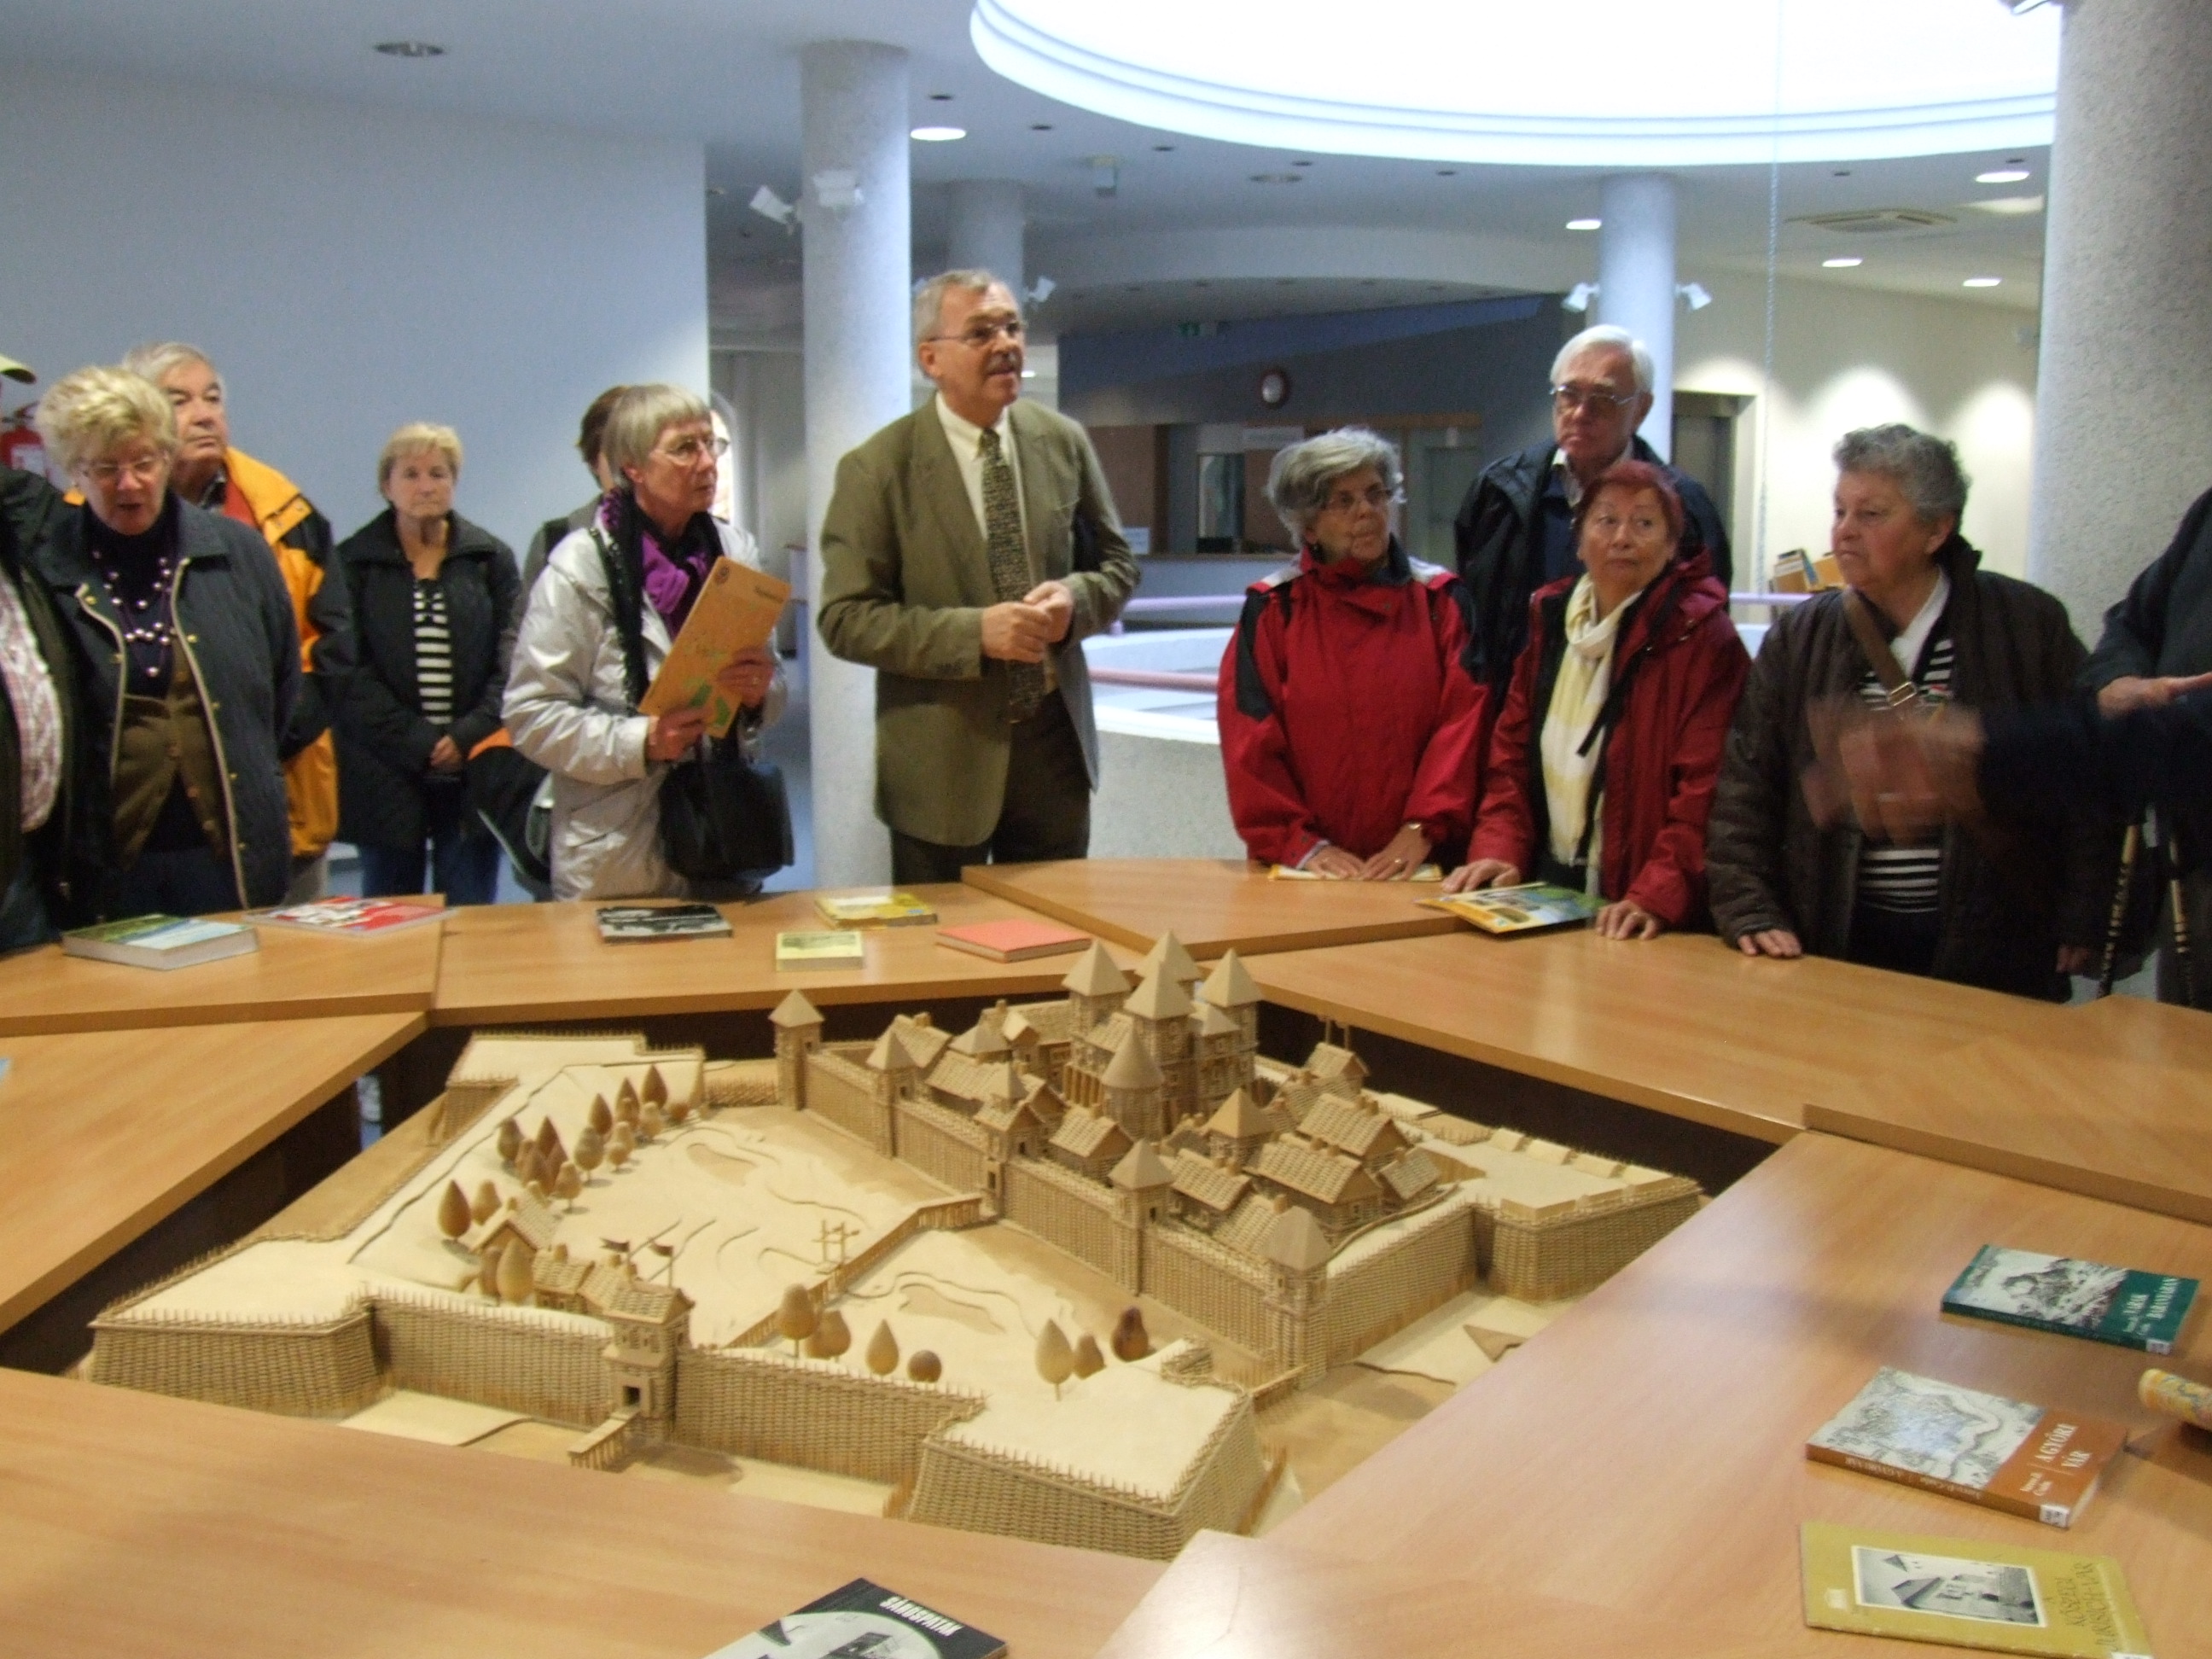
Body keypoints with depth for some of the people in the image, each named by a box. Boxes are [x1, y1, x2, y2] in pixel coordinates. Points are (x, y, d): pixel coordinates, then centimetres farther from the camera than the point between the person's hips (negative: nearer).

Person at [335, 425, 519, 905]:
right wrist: (420, 742, -12)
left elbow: (510, 659, 1)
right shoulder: (353, 564, 5)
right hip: (387, 776, 0)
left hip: (473, 770, 1)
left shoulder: (491, 559, 8)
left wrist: (469, 736, -12)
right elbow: (351, 673, -3)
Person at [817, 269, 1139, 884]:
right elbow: (844, 619, -12)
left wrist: (1076, 598, -11)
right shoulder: (877, 468, -9)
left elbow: (1117, 562, 12)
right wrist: (974, 631, -23)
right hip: (942, 757, -3)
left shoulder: (1064, 442, 4)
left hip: (1057, 740, 4)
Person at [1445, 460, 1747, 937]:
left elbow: (1705, 786, -13)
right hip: (1549, 886, 5)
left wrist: (1655, 897, -23)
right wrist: (1499, 851, 1)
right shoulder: (1550, 616, 11)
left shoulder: (1700, 636, -6)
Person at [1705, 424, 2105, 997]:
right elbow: (1744, 785, 1)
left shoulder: (2029, 625, -1)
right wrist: (1751, 912, -9)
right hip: (1840, 946, 2)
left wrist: (2081, 925, -3)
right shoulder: (1799, 640, 4)